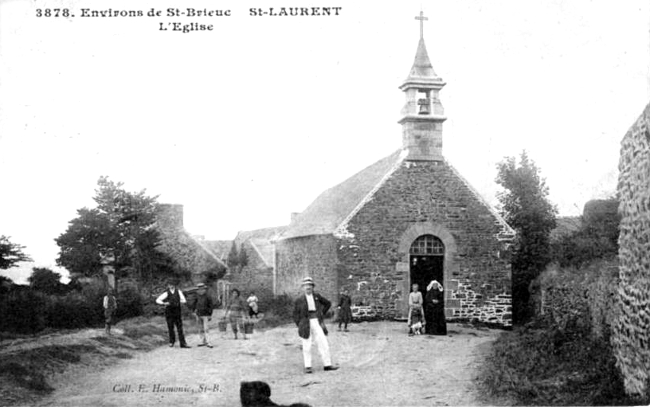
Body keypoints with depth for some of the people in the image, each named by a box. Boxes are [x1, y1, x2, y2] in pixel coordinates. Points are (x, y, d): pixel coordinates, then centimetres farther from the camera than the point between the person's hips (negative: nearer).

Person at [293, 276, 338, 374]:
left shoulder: (317, 296, 6)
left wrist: (322, 313, 13)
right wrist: (300, 325, 0)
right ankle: (307, 367, 9)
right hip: (306, 324, -2)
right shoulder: (299, 300, 0)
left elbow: (328, 304, 20)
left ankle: (327, 365, 4)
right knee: (307, 346, 1)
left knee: (323, 344, -2)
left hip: (317, 323, 2)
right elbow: (295, 314, 6)